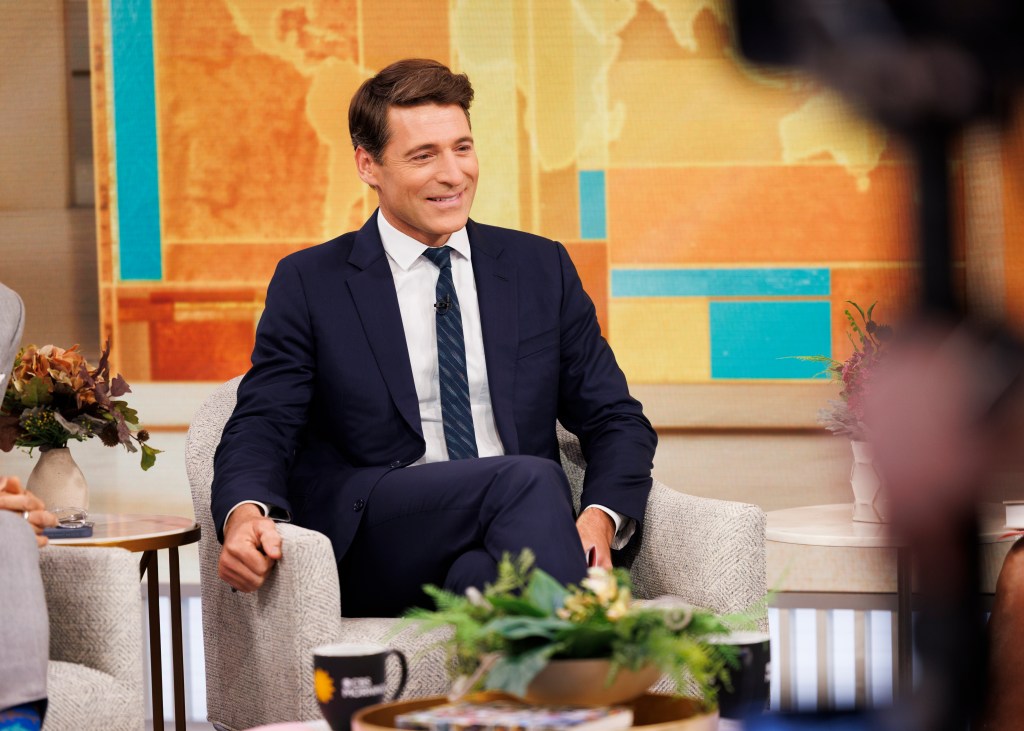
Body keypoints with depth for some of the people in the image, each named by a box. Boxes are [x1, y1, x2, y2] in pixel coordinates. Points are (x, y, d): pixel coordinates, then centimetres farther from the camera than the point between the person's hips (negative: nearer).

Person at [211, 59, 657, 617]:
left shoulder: (541, 268, 18)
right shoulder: (309, 284, 10)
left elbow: (616, 420, 18)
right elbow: (260, 430, 2)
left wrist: (601, 518, -6)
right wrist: (244, 515, -24)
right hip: (370, 550, -2)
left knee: (479, 574, -37)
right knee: (529, 477, -32)